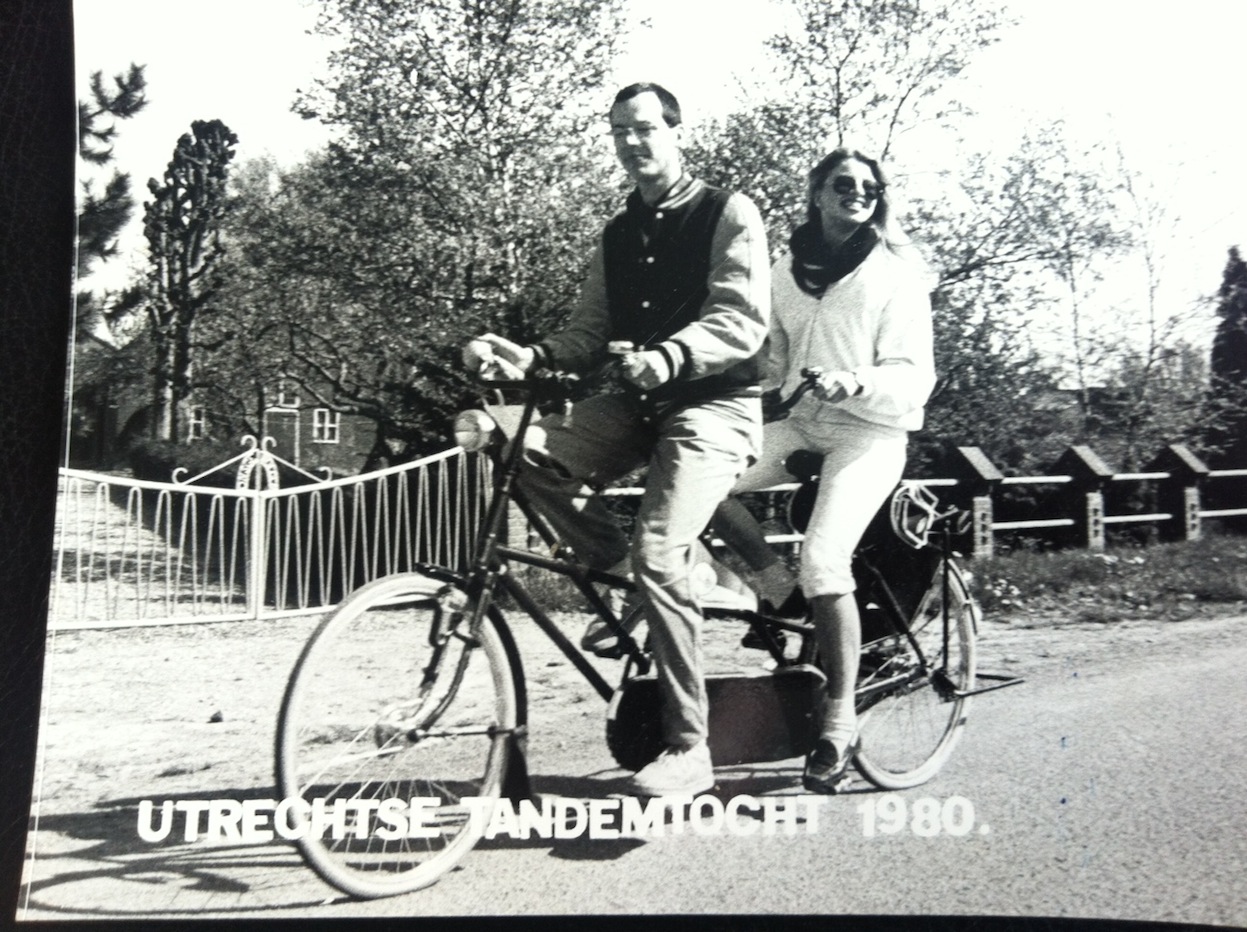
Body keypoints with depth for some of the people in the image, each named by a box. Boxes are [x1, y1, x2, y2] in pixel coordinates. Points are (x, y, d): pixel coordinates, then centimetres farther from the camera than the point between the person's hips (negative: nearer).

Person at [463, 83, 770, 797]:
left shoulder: (729, 213, -1)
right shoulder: (619, 235, 18)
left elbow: (744, 321, -14)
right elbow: (590, 334, 14)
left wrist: (669, 355, -33)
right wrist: (532, 356, -7)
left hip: (714, 405, -6)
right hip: (636, 403, 6)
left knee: (660, 555, -25)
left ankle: (690, 750, -15)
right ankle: (621, 572, -4)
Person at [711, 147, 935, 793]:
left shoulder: (897, 274, -1)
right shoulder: (787, 271, 13)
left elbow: (913, 376, -9)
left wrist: (856, 382, -28)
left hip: (869, 431, -5)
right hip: (797, 420, 5)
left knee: (824, 559, -25)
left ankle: (839, 720, -13)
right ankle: (777, 588, 0)